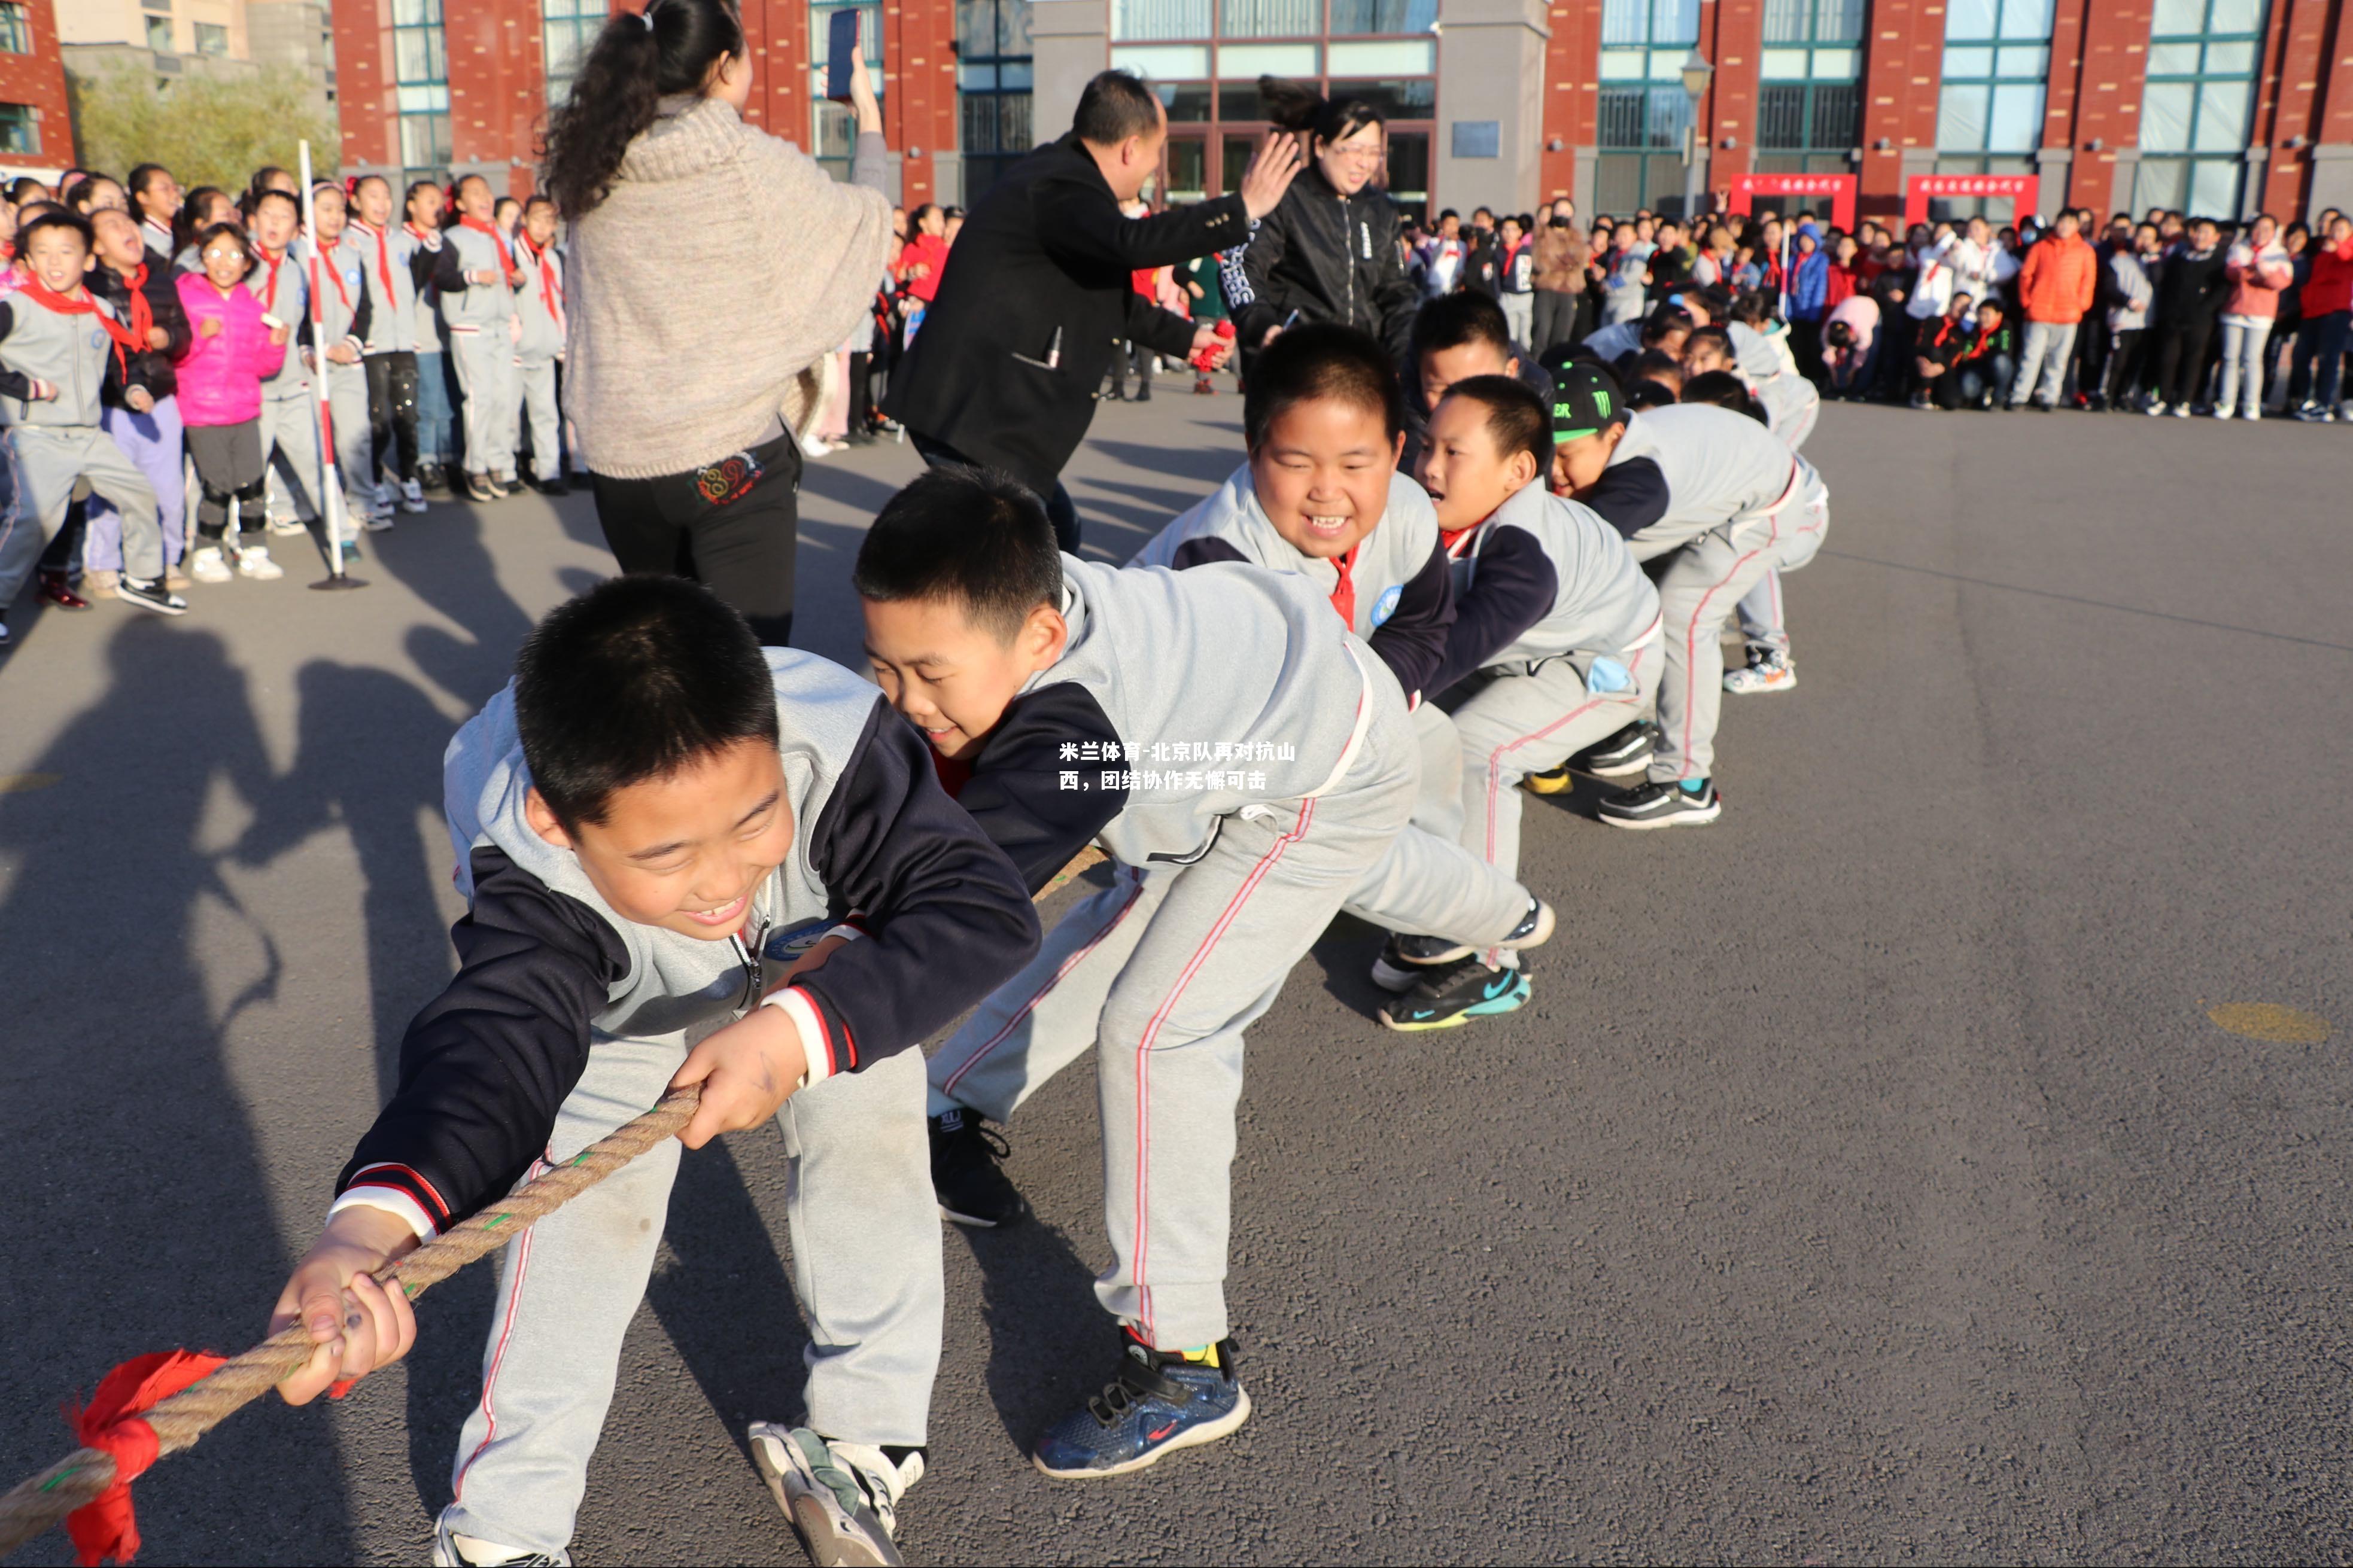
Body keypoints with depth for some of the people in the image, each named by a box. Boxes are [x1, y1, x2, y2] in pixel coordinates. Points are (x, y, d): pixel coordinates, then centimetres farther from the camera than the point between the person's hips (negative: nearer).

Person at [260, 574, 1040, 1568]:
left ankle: (861, 1451, 18)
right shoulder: (526, 878, -44)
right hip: (624, 1015, -1)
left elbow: (986, 908, -42)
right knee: (583, 1223, -9)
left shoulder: (837, 746, -45)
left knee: (871, 1154, -5)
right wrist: (377, 1216, -78)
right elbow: (499, 1036, -58)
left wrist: (805, 1026, -55)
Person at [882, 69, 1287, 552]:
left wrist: (1183, 337, 38)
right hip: (972, 415, -11)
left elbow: (1109, 293, 31)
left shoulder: (1064, 176, 18)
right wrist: (1242, 209, -30)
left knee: (1055, 535, 18)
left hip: (995, 409, 11)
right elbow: (1131, 243, -37)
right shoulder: (1059, 188, -16)